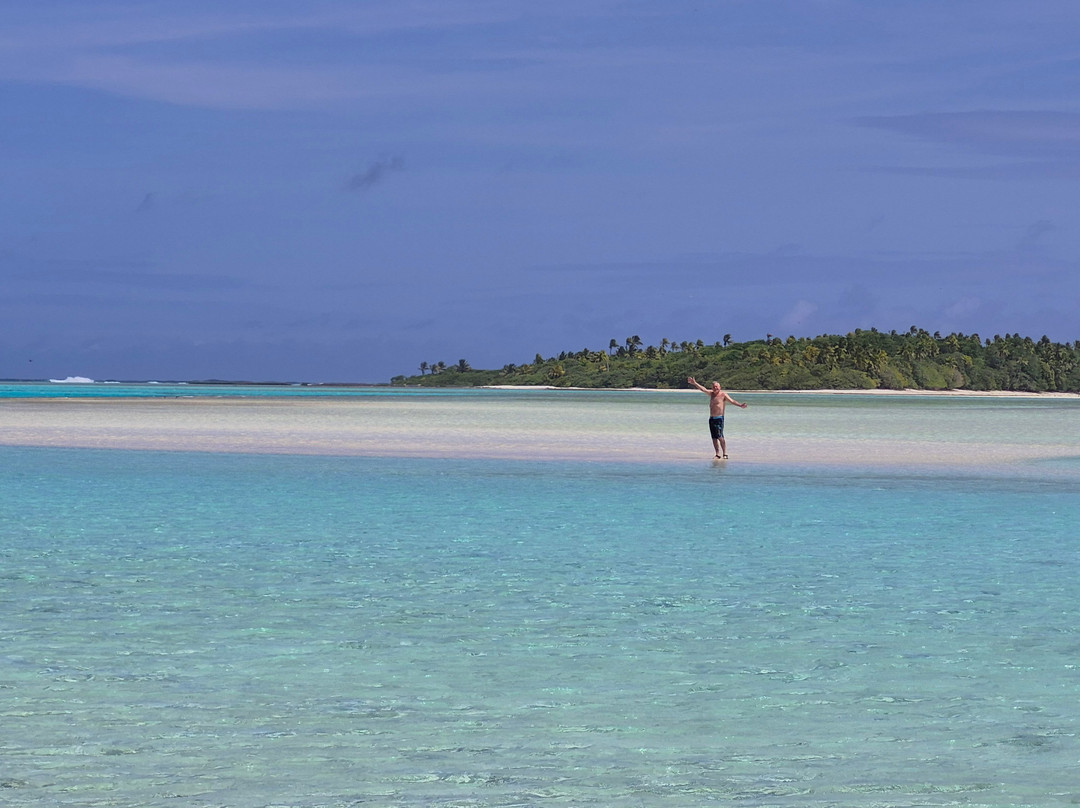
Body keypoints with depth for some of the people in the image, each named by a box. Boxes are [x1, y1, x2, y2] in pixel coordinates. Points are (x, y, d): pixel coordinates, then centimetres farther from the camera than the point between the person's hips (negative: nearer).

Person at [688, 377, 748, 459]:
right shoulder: (711, 393, 13)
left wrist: (740, 405, -29)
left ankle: (725, 454, -10)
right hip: (711, 418, 7)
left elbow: (732, 401, -15)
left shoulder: (723, 395, -6)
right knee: (714, 438, 6)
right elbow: (703, 389, 19)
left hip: (719, 418, -7)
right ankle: (718, 454, 12)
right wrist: (695, 383, 17)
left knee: (720, 437, -14)